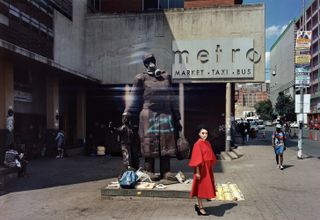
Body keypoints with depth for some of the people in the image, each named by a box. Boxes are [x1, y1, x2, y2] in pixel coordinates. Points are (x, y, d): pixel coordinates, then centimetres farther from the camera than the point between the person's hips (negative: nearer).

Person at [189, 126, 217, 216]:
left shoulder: (208, 143, 9)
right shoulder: (198, 144, -15)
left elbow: (210, 157, 14)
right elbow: (197, 159, -17)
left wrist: (211, 169, 14)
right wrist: (197, 172, -19)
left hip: (208, 168, 8)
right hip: (201, 168, -8)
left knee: (205, 187, 14)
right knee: (201, 187, 1)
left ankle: (199, 205, 27)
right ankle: (200, 208, 11)